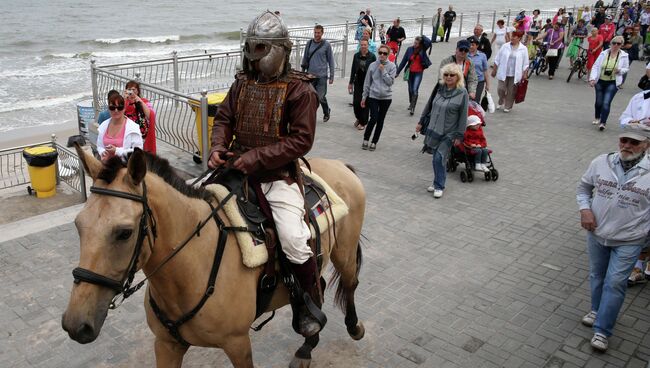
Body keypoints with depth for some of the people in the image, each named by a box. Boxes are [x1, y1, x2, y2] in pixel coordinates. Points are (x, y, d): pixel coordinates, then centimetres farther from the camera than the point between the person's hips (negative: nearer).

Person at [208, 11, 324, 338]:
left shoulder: (299, 89, -8)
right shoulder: (242, 82, 9)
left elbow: (301, 140, -14)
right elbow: (224, 118, 16)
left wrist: (255, 158, -20)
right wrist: (218, 147, -6)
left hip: (278, 176, -6)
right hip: (238, 169, 6)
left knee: (294, 241, -21)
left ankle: (309, 303, 9)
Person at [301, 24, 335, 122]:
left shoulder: (326, 45, -1)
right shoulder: (309, 43, 7)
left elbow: (330, 61, 2)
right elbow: (305, 58, 14)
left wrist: (331, 76, -1)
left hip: (322, 75, -3)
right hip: (310, 75, 3)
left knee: (321, 97, -2)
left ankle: (326, 112, 24)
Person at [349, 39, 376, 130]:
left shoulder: (372, 56, -4)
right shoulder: (356, 56, 5)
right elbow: (353, 70, 11)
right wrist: (351, 83, 11)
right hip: (358, 82, 3)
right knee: (356, 102, -2)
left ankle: (363, 122, 13)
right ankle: (358, 118, 24)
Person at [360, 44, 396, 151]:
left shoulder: (392, 66, -1)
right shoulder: (372, 65, 1)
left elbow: (390, 82, -8)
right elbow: (367, 82, 6)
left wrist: (383, 71, -14)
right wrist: (364, 97, 7)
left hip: (386, 97, 1)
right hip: (373, 96, -1)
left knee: (380, 120, 8)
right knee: (373, 118, -11)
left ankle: (374, 142, 19)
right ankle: (365, 140, 7)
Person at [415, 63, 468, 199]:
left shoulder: (462, 93, -10)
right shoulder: (439, 88, 3)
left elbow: (463, 116, -8)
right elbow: (429, 105, 13)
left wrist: (459, 135, -8)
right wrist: (421, 122, 14)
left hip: (448, 133, -4)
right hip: (433, 130, 4)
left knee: (439, 158, -11)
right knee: (436, 158, 11)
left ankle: (439, 186, 4)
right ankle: (438, 182, 28)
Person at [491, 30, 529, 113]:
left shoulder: (523, 49, 0)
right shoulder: (505, 46, 3)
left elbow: (525, 64, 3)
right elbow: (497, 59, 8)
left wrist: (525, 74, -3)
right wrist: (494, 70, 7)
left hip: (515, 75, -1)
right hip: (503, 73, 1)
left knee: (511, 92, 4)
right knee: (501, 89, -3)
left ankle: (508, 106, 19)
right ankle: (501, 102, 26)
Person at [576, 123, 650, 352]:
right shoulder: (601, 163, -6)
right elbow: (584, 186, 9)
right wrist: (584, 208, -7)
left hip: (628, 241, -3)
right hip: (597, 233, 3)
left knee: (615, 284, 0)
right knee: (596, 276, 20)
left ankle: (602, 330, 11)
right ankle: (597, 310, 45)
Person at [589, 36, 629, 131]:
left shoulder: (624, 56, -1)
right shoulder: (604, 53, -1)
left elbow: (626, 68, 9)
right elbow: (595, 66, -2)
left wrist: (619, 70, -15)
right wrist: (592, 78, -13)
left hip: (613, 83, -2)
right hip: (600, 81, 2)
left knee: (606, 103, -14)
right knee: (599, 102, 11)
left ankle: (603, 123, -12)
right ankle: (597, 118, 38)